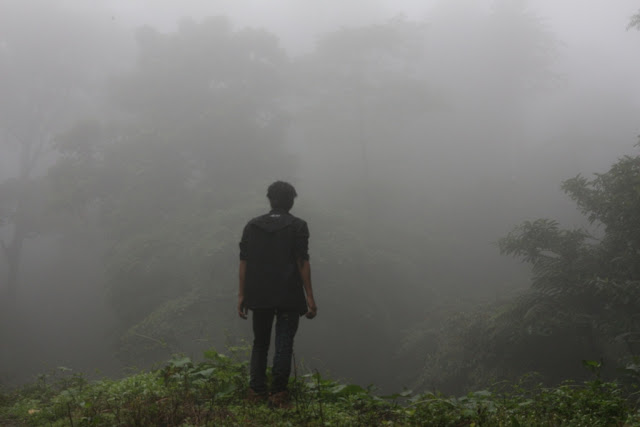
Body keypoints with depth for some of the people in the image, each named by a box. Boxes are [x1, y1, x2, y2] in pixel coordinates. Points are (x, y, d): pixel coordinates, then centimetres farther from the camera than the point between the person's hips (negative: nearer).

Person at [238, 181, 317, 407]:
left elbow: (244, 262, 3)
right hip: (289, 296, -3)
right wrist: (309, 297, -8)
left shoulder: (252, 226, 7)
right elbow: (302, 262, -9)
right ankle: (278, 392, -3)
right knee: (284, 343, 2)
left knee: (260, 342, 15)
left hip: (259, 295, 3)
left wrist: (242, 295, 7)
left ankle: (257, 390, 13)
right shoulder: (297, 226, -3)